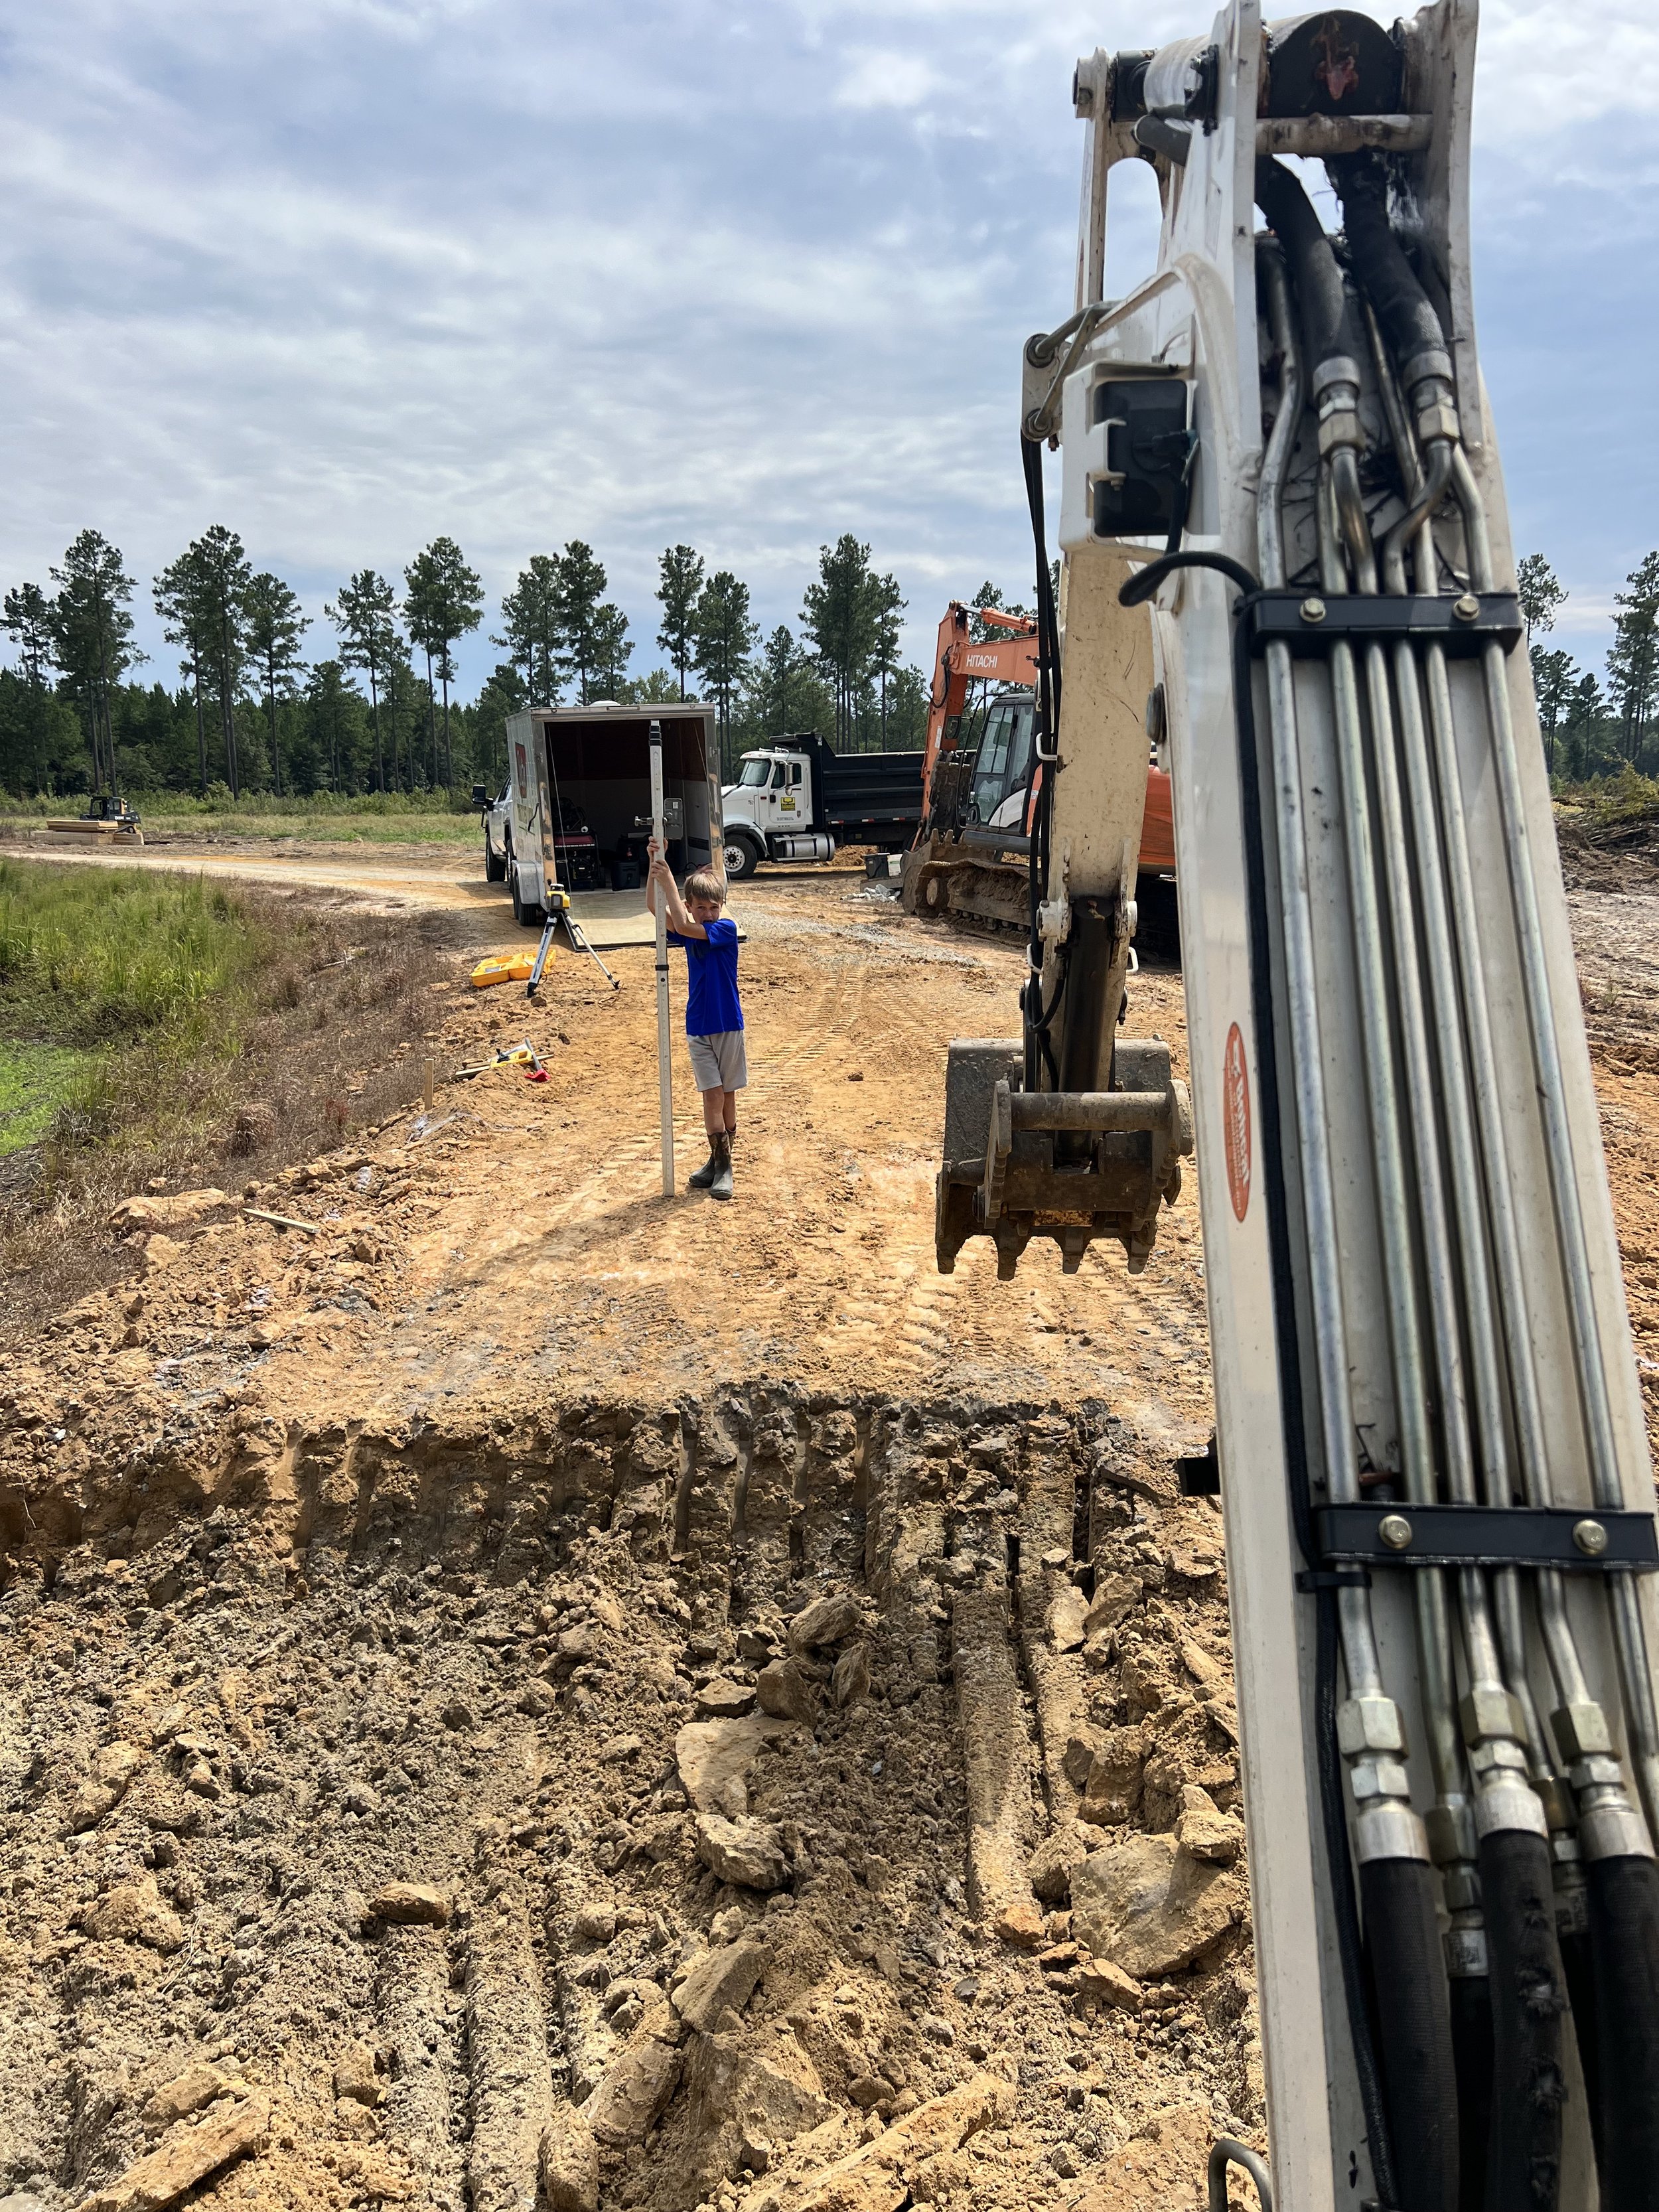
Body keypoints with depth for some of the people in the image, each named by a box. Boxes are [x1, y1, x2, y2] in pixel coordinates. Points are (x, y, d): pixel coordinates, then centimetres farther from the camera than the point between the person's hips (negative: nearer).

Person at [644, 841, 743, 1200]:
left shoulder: (726, 929, -12)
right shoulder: (686, 932, 1)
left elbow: (685, 927, -26)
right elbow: (654, 907, -10)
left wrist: (669, 880, -25)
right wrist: (655, 865, -20)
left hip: (728, 1025, -3)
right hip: (697, 1026, 3)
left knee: (727, 1094, 7)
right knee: (712, 1094, 1)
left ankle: (723, 1163, 15)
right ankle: (719, 1163, 7)